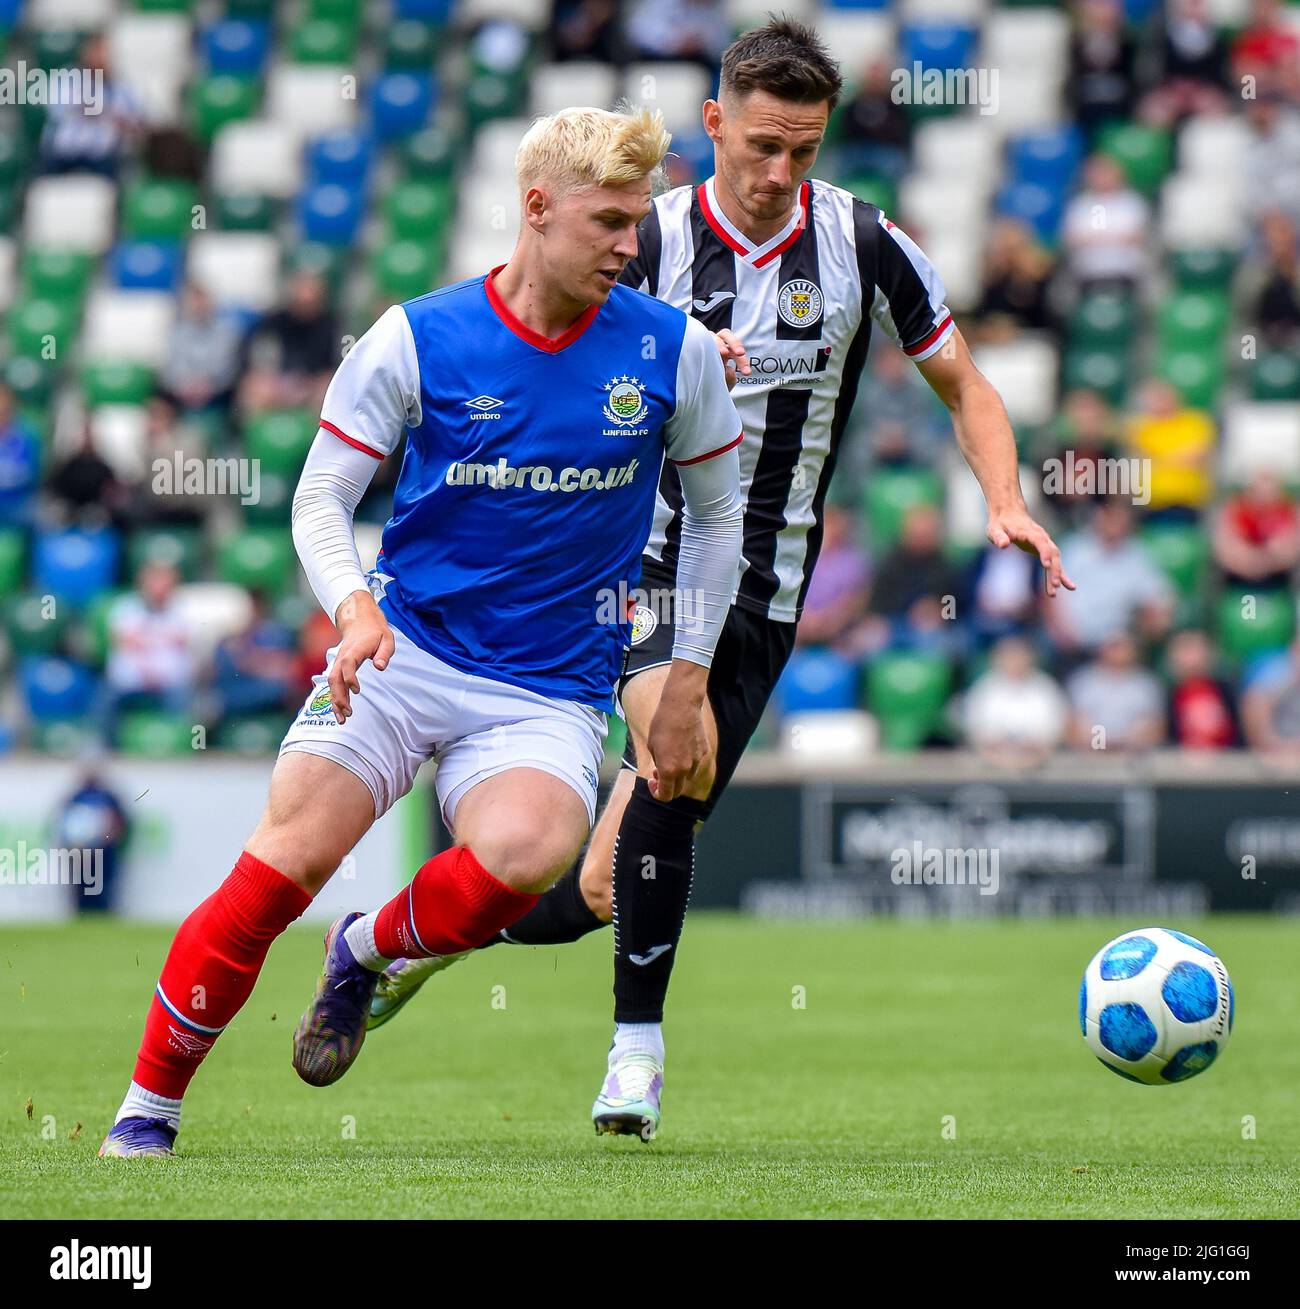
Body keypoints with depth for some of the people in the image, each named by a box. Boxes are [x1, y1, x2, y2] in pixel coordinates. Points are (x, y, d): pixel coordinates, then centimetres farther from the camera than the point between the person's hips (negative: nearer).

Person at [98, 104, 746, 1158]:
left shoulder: (674, 351, -2)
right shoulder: (416, 340, -5)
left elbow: (717, 512, 13)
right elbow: (320, 498, 0)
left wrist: (687, 684, 11)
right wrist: (353, 607, -20)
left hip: (554, 695, 0)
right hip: (407, 649, 0)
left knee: (524, 855, -31)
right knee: (287, 855, -19)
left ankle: (368, 951, 2)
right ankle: (147, 1109, -3)